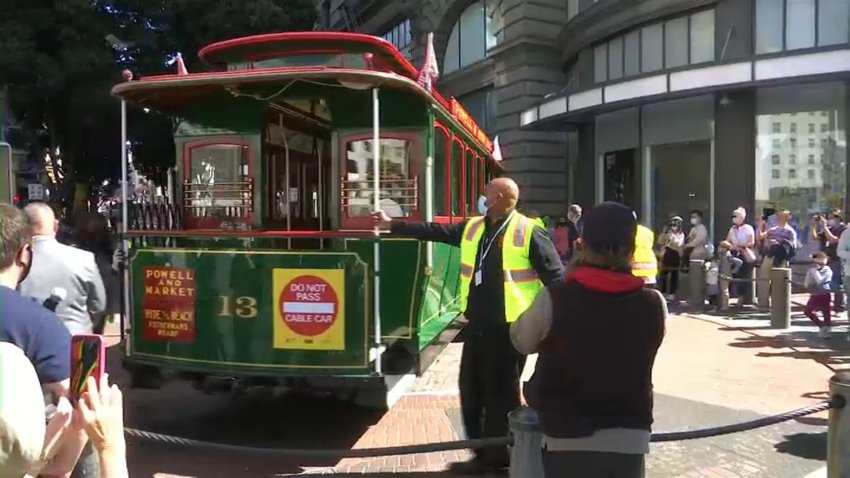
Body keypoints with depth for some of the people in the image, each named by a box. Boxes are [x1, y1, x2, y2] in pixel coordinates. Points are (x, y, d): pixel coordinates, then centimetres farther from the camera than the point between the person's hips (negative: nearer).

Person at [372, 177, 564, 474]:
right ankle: (483, 453, 28)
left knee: (501, 393, 3)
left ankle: (500, 456, 20)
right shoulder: (473, 228, 10)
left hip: (508, 326, -7)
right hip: (477, 324, 7)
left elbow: (555, 275, -10)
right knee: (471, 389, 13)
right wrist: (393, 225, 19)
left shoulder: (528, 233, -10)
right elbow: (435, 231, 17)